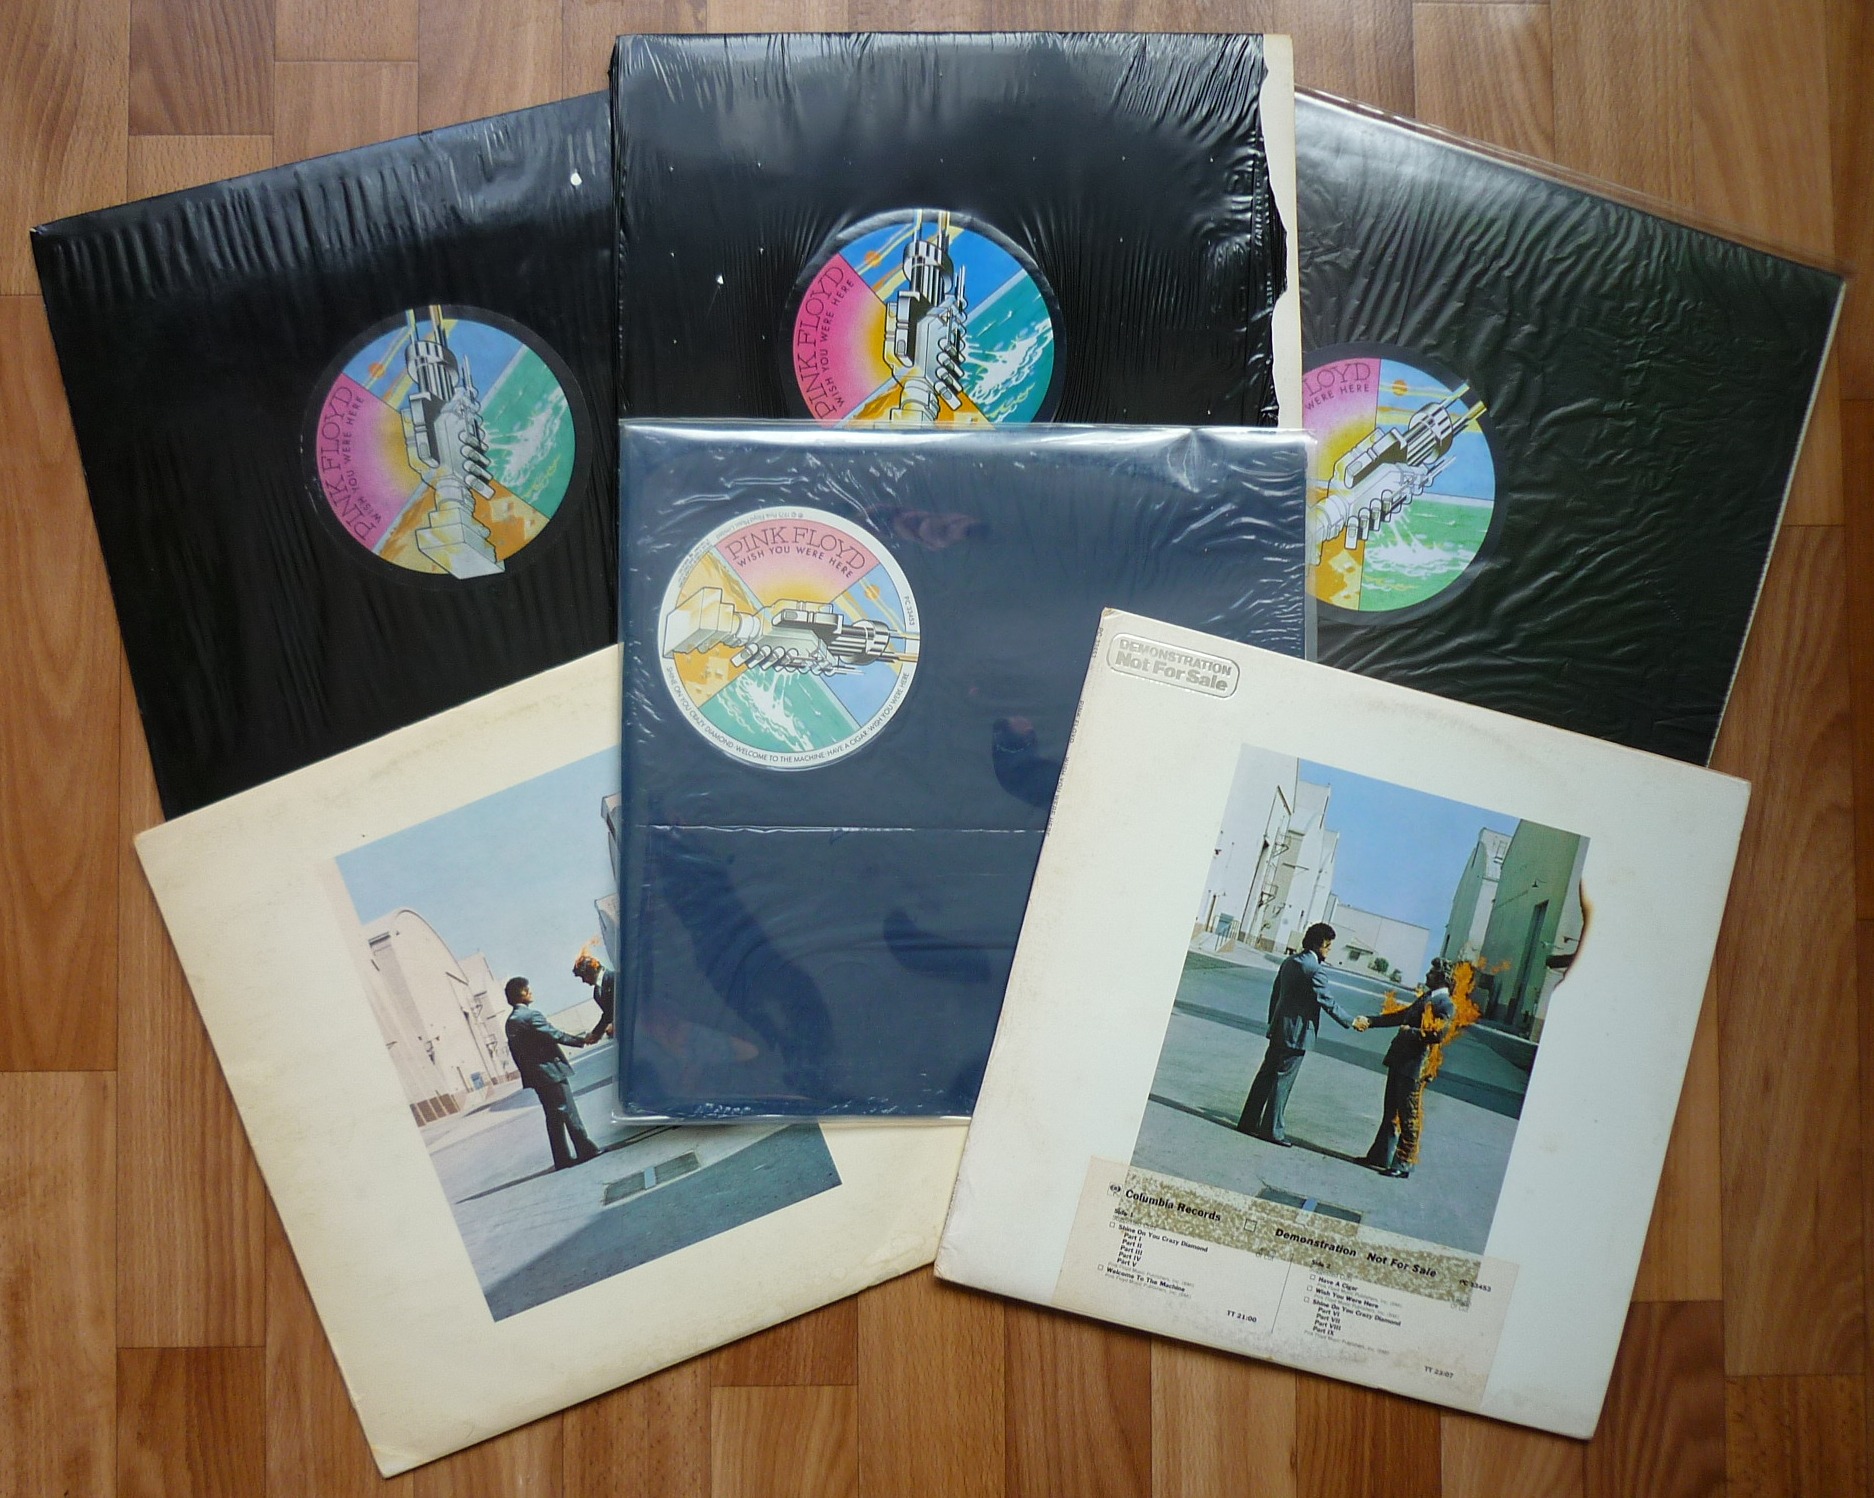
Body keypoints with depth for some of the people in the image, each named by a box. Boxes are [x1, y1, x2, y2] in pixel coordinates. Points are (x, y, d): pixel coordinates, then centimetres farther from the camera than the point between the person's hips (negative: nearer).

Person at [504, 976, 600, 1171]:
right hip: (551, 1071, -8)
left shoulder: (511, 1022, 11)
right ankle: (585, 1149, 2)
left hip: (534, 1076, 8)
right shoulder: (531, 1015, -17)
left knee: (553, 1117, 11)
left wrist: (526, 1071, 20)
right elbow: (555, 1035, -18)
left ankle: (562, 1158, 12)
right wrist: (581, 1040, -8)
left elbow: (515, 1051, 15)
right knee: (568, 1111, -2)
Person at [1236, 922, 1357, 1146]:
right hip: (1298, 1033, -8)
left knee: (1266, 1075, 11)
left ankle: (1249, 1122, 14)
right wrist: (1351, 1021, -6)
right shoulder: (1315, 970, -17)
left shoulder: (1289, 962, 10)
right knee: (1283, 1081, -3)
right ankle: (1272, 1129, 1)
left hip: (1279, 1029, 8)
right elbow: (1326, 1002, -15)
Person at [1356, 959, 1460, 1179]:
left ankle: (1402, 1165, 4)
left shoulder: (1446, 1005, -12)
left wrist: (1411, 1032, -15)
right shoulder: (1425, 997, 17)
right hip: (1399, 1061, 9)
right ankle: (1380, 1157, 24)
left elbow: (1438, 1035, -23)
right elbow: (1400, 1016, 22)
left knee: (1408, 1118, -2)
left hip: (1413, 1067, -9)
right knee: (1390, 1113, 16)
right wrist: (1370, 1021, 17)